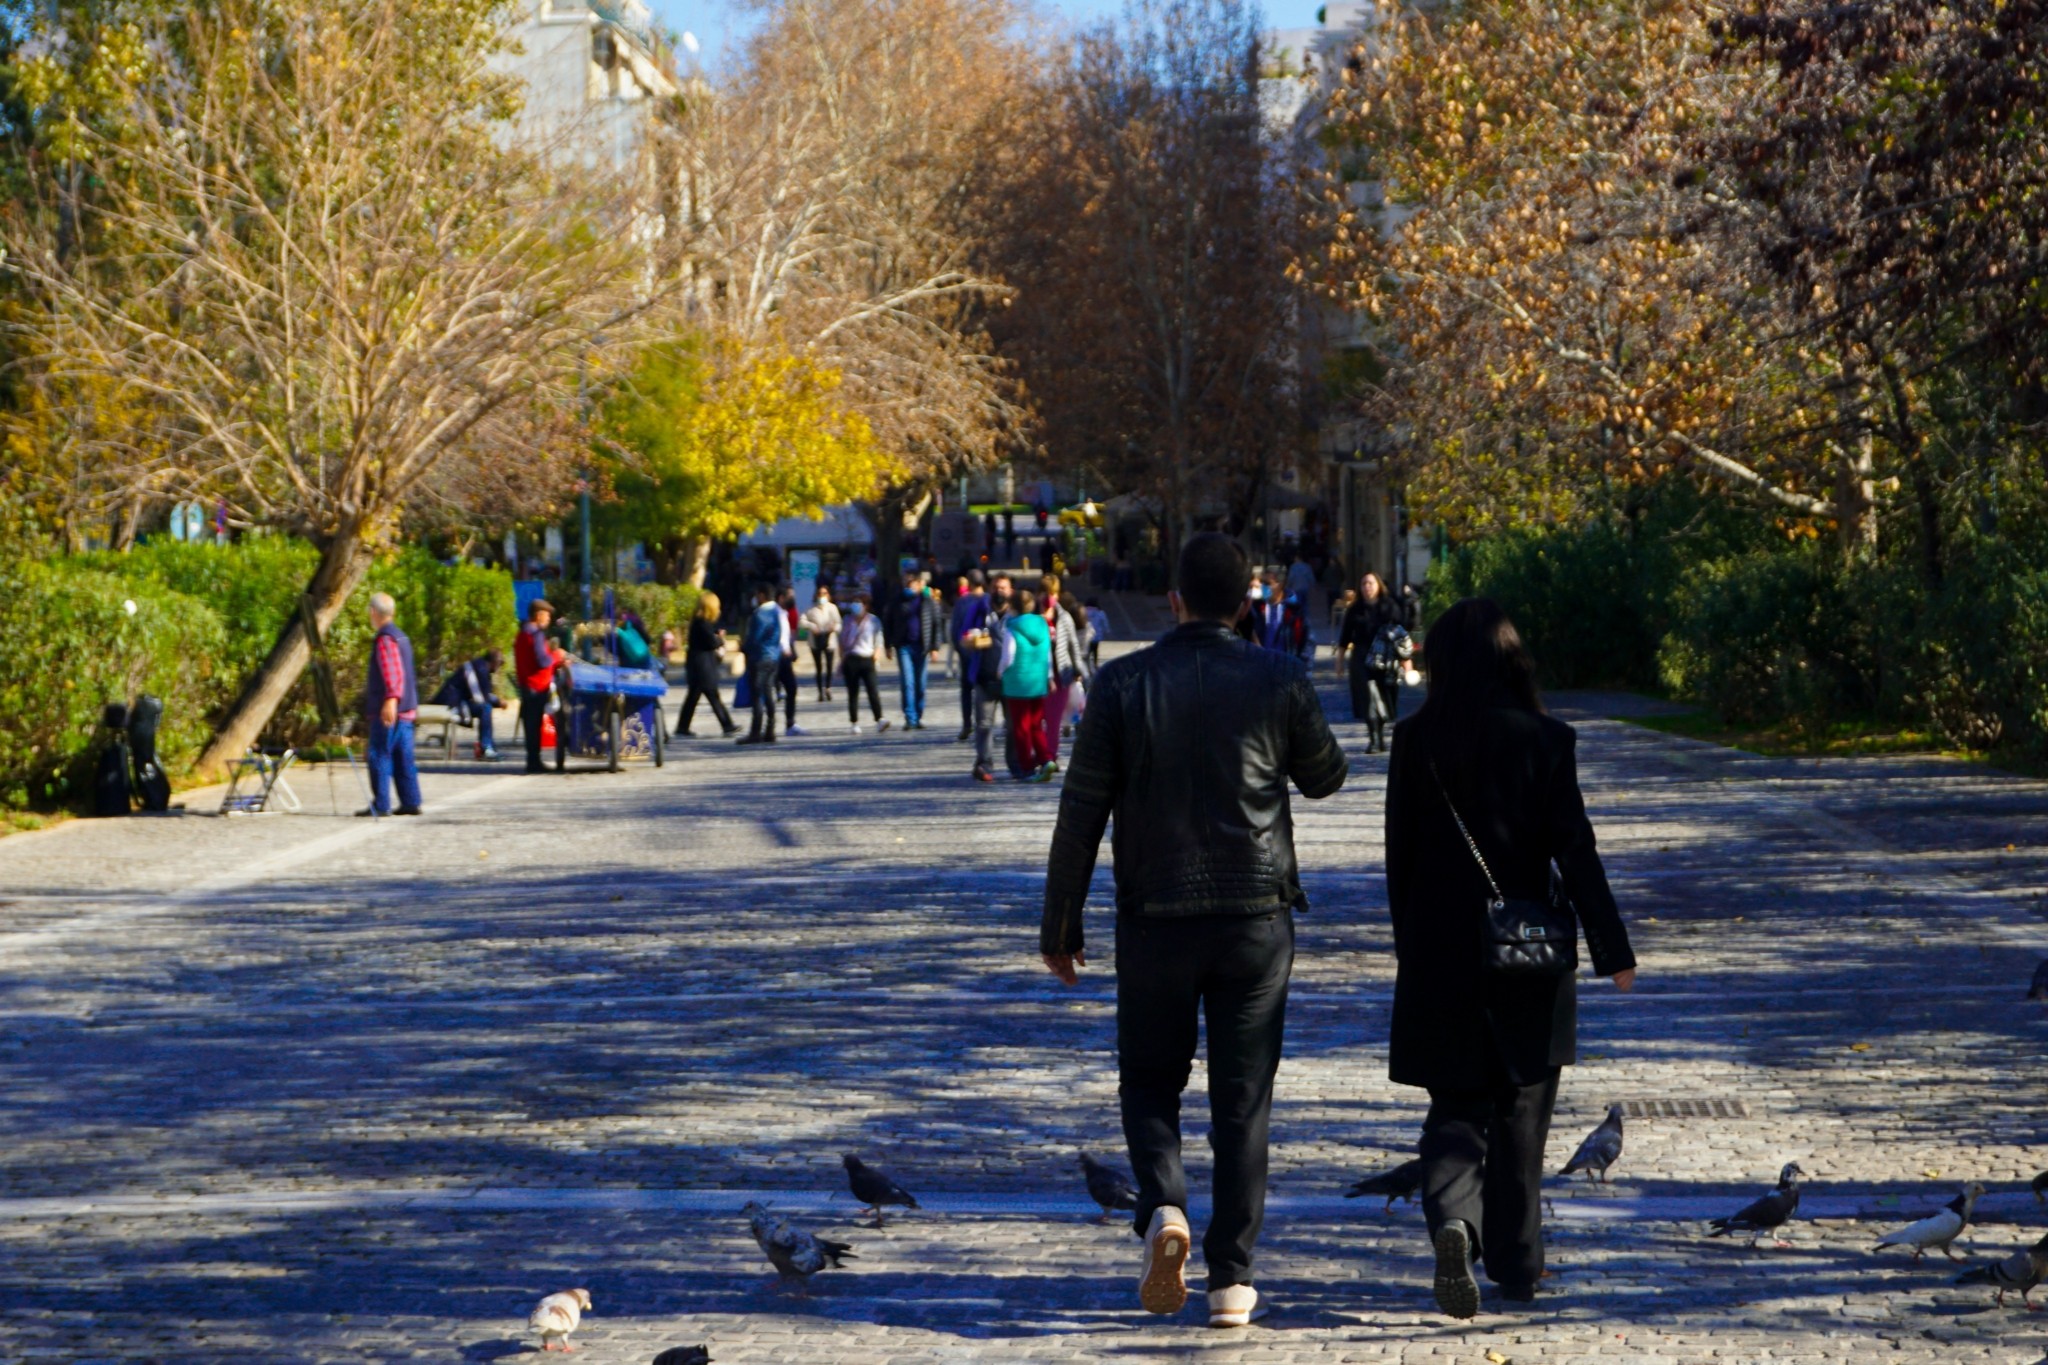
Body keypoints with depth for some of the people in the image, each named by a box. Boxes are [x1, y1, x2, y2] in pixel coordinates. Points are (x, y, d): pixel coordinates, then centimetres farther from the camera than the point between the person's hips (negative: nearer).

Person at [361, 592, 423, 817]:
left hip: (388, 709, -9)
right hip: (406, 709, 9)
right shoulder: (401, 637, 19)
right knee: (404, 756, 9)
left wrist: (391, 699, -35)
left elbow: (393, 673, -24)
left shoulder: (385, 639, -12)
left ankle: (380, 805, -9)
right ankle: (410, 802, 9)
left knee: (379, 756, -7)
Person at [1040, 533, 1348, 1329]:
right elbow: (1324, 778, 12)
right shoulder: (1280, 681, -4)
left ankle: (1163, 1207, -12)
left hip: (1155, 919, 0)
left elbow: (1081, 814, -4)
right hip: (1256, 916, 0)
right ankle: (1232, 1278, 6)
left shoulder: (1123, 684, -5)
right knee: (1243, 1099, 7)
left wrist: (1058, 926, 5)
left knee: (1150, 1082, 15)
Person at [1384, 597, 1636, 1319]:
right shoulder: (1544, 741, -8)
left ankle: (1452, 1219, -20)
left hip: (1440, 955, 1)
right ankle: (1517, 1264, 20)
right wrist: (1613, 951, -2)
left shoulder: (1415, 741, -4)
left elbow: (1400, 852, 1)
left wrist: (1409, 944, 13)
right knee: (1520, 1113, 14)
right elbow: (1574, 851, -8)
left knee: (1456, 1105, 9)